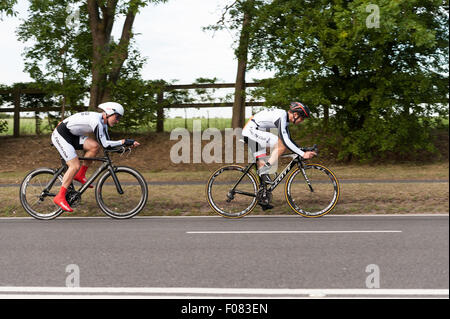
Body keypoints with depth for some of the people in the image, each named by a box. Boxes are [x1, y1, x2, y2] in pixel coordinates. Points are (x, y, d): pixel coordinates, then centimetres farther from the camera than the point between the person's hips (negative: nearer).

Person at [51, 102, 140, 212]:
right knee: (75, 166, -17)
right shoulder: (96, 120, -26)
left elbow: (108, 143, 5)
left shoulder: (103, 122, 4)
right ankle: (60, 197, -10)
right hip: (60, 135, -9)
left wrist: (127, 144, -7)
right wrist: (124, 142, -28)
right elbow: (104, 144, -30)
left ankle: (80, 175, 4)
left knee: (95, 146, -9)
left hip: (71, 136, 9)